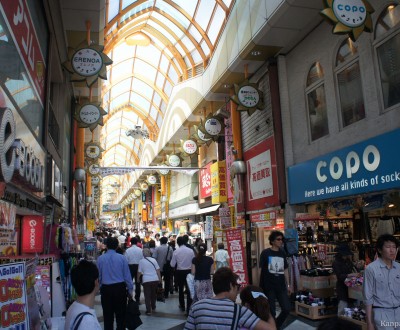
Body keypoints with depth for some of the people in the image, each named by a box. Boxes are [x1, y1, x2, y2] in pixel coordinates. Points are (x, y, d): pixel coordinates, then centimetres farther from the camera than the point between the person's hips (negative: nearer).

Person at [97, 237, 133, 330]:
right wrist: (130, 289, 6)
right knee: (120, 314, 11)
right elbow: (127, 275, -4)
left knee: (107, 315, 12)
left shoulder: (100, 258, -4)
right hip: (120, 287, -1)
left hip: (105, 288, 1)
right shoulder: (122, 258, -7)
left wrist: (99, 287, 16)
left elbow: (98, 275, 2)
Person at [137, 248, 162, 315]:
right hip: (155, 279, 3)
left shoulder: (141, 261, -1)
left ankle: (148, 310, 1)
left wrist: (138, 279, 19)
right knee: (153, 294, 20)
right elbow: (158, 270, 4)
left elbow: (139, 272, 3)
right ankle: (153, 307, 33)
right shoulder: (153, 260, 5)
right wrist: (159, 278, 10)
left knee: (147, 296, 3)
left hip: (146, 280, -3)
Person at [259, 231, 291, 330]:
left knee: (287, 309, 5)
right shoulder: (265, 253, -7)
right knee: (271, 311, 2)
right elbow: (262, 270, -3)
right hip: (269, 287, -4)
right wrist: (261, 286, -4)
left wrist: (288, 285, 14)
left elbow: (285, 270, 14)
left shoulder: (282, 253, 7)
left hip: (281, 286, 5)